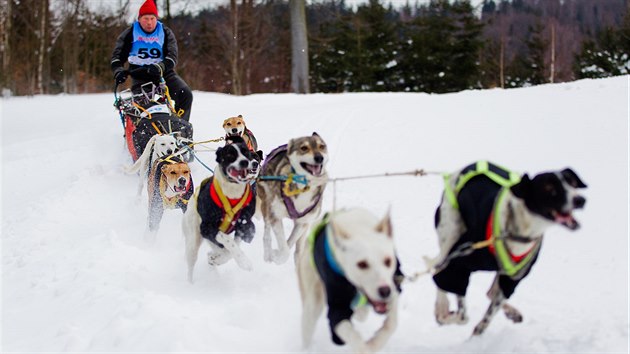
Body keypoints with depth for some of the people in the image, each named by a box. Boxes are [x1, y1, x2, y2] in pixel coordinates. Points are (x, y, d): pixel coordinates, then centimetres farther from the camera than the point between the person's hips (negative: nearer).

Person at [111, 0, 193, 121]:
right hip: (139, 74, -1)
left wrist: (160, 67, -30)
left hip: (163, 72, 1)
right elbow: (117, 56, 1)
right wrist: (118, 71, -22)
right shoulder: (130, 34, 3)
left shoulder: (166, 33, 3)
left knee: (185, 94, -19)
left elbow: (172, 56, -8)